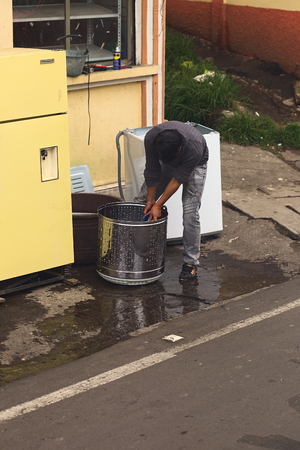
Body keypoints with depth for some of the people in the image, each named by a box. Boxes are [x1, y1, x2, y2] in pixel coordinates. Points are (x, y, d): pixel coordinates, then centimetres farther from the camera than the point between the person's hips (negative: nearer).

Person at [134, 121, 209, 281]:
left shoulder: (194, 149, -43)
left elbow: (177, 180, -31)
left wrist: (158, 205, -25)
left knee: (190, 211, -16)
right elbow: (152, 171, -20)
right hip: (166, 162, 4)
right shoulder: (151, 138, -34)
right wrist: (150, 200, -12)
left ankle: (190, 262, -7)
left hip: (194, 165, -4)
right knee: (141, 200, 2)